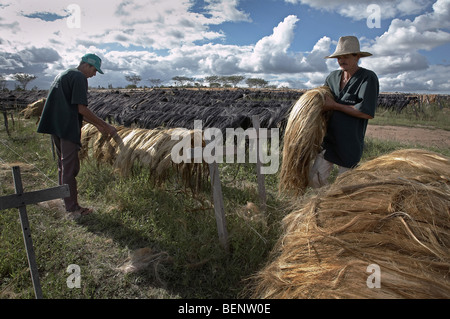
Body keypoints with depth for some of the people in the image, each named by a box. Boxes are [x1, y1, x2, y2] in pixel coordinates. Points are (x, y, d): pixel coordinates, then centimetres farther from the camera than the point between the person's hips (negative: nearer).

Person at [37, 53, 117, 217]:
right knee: (70, 167, -5)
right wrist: (105, 126, -11)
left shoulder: (63, 75, 22)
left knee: (63, 164, 18)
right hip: (68, 128, -10)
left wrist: (97, 125, 18)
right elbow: (82, 109, -17)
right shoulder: (79, 77, -10)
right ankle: (73, 208, 3)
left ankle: (67, 201, 30)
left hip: (55, 126, 10)